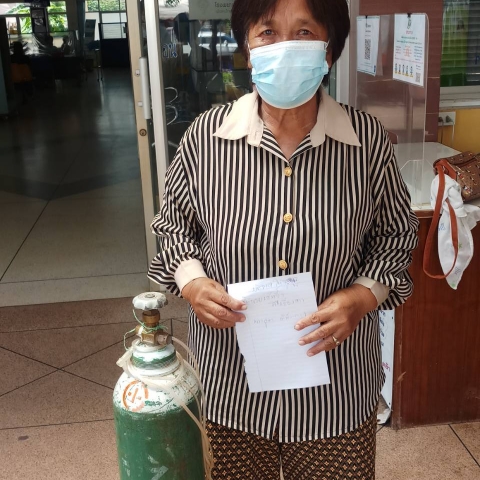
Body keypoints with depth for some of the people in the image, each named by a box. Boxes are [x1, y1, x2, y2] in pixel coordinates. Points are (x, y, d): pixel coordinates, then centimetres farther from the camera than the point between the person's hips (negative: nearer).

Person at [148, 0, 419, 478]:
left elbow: (397, 235, 4)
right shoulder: (206, 135, -9)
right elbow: (174, 223, 6)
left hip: (335, 380, 0)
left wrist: (364, 295, -14)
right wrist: (190, 279, -12)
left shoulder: (369, 140, -10)